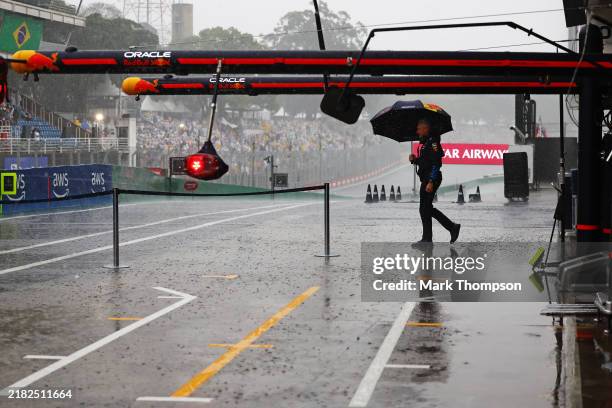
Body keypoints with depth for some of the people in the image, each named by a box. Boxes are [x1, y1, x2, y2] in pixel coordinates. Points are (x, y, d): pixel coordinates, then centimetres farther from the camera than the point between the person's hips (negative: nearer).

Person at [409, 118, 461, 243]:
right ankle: (452, 227, 17)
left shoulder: (433, 142, -14)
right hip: (426, 179, 10)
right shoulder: (424, 143, 17)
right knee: (427, 208, 13)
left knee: (425, 208, -5)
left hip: (431, 179, -10)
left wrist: (431, 182, -25)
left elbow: (436, 163, -20)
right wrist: (414, 159, 3)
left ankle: (427, 238, 1)